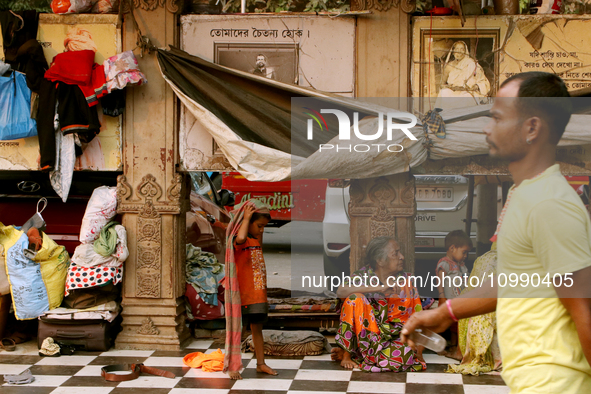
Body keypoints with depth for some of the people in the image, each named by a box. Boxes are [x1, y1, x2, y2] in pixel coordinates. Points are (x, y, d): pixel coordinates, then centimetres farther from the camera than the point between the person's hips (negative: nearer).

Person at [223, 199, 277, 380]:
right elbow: (241, 238, -38)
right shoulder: (238, 240, -15)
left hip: (258, 294, 8)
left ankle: (261, 363, 23)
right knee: (237, 329, -1)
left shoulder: (256, 241, 11)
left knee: (257, 328, 15)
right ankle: (232, 366, 4)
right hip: (243, 295, -8)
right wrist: (246, 218, -23)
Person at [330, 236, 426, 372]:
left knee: (406, 356, -34)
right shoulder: (363, 275, -2)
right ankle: (347, 353, -13)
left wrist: (419, 353, -8)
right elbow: (341, 292, -24)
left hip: (395, 338, 2)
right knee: (355, 299, -25)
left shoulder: (407, 281, 6)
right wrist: (380, 287, -28)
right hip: (366, 334, -1)